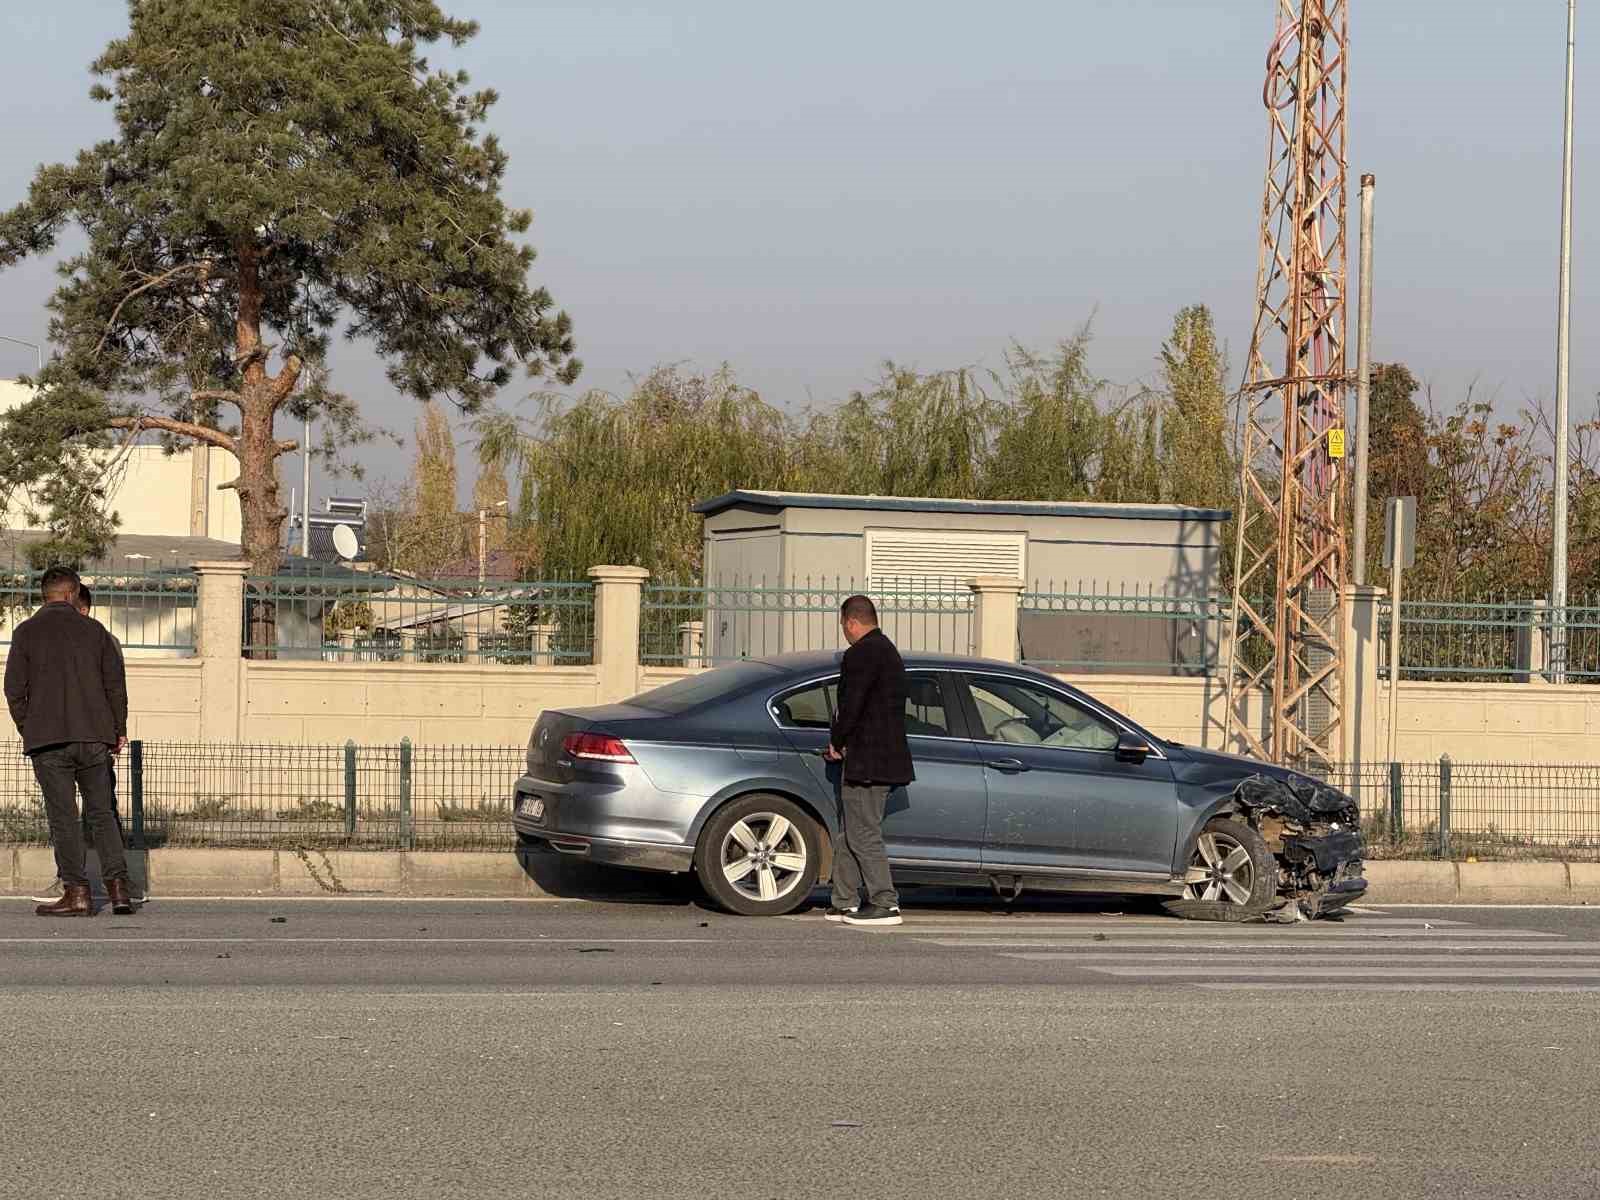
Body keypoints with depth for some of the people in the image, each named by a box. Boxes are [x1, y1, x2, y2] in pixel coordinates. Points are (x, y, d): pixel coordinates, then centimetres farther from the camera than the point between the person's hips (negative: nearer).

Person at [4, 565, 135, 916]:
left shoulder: (27, 632, 1)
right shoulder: (93, 630, 8)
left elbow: (14, 689, -2)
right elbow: (115, 681, 7)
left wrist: (28, 729, 9)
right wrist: (118, 729, 14)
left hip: (48, 741, -2)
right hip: (94, 737, 2)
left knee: (63, 817, -1)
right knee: (102, 813, 9)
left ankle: (77, 893, -4)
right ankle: (118, 885, -2)